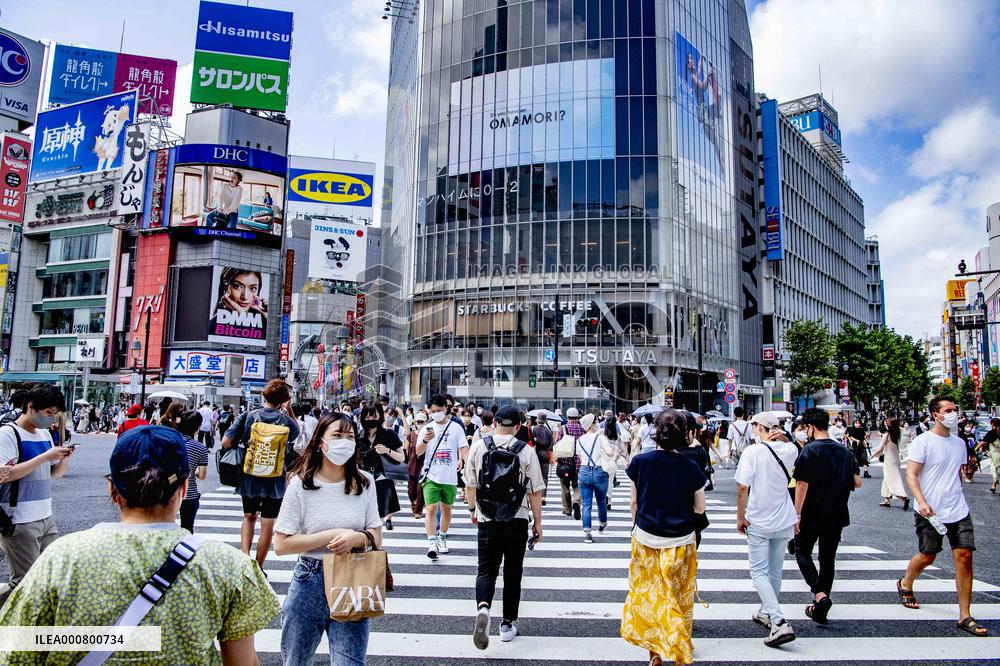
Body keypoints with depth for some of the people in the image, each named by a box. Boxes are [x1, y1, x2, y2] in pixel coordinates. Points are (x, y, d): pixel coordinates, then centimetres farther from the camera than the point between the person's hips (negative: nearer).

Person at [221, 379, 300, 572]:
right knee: (268, 524, 10)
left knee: (249, 516, 23)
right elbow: (296, 431, 15)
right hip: (275, 481, -2)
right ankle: (258, 568, 18)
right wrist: (289, 410, 8)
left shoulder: (247, 416, -6)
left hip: (248, 477, 2)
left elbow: (226, 442, -11)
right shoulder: (286, 420, -8)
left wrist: (242, 446, 7)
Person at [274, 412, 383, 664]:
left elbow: (376, 537, 1)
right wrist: (332, 535, -19)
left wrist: (356, 538, -21)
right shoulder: (301, 484, -9)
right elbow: (281, 545, -12)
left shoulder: (365, 482, -3)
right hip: (309, 581, 0)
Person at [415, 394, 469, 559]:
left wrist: (465, 461, -18)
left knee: (446, 509, 12)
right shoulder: (427, 429, 4)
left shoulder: (456, 427, 3)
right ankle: (432, 543, -12)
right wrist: (425, 440, -20)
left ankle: (442, 539, 29)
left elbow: (463, 448, 1)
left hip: (450, 476, 1)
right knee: (431, 509, -11)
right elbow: (418, 452, 0)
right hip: (431, 476, -1)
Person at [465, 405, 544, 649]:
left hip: (487, 520, 1)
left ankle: (483, 607, -16)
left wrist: (473, 510, 21)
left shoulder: (478, 447, -3)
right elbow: (535, 492, -6)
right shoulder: (526, 451, -9)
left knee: (486, 569, 10)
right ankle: (508, 624, 22)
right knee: (512, 572, 14)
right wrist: (537, 522, 6)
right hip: (517, 520, -1)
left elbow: (470, 485, 4)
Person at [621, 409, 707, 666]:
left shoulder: (640, 462, -10)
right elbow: (700, 508, 1)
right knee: (679, 597, 14)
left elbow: (634, 502, -1)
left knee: (648, 594, 17)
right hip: (681, 543, 0)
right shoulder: (690, 468, -10)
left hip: (646, 541, 0)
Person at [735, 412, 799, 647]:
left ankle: (780, 623, -12)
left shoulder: (752, 451, -16)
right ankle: (766, 614, 34)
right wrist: (783, 437, 5)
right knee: (775, 571, 18)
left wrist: (740, 517, -7)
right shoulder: (789, 450, -1)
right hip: (784, 521, 6)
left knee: (759, 573, 1)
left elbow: (742, 488, -20)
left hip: (759, 522, -6)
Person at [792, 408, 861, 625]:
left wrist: (797, 513, -11)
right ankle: (820, 608, 21)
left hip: (812, 515, -5)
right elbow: (857, 483, 6)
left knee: (802, 551, 12)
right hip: (837, 515, 5)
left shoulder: (810, 450, -14)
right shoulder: (844, 451, 4)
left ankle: (820, 594, -8)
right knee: (828, 558, 15)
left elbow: (802, 484, -17)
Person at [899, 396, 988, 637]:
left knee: (964, 557, -3)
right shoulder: (922, 442, -9)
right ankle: (905, 585, 36)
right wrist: (921, 502, -26)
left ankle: (965, 617, 3)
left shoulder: (959, 443, 11)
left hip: (959, 511, 5)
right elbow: (911, 475, -14)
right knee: (927, 557, 7)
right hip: (930, 512, -5)